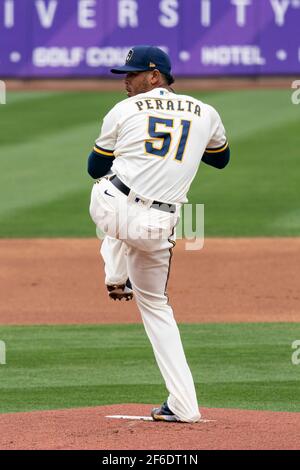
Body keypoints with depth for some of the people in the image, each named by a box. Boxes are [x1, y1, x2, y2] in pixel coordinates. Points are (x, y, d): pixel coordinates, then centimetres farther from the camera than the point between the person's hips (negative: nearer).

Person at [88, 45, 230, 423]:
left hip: (111, 209, -2)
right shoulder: (206, 115, 9)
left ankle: (116, 277, 26)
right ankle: (182, 405, 9)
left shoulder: (125, 110, 3)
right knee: (155, 304, 18)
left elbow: (95, 167, 14)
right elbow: (221, 159, 29)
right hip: (157, 228, 2)